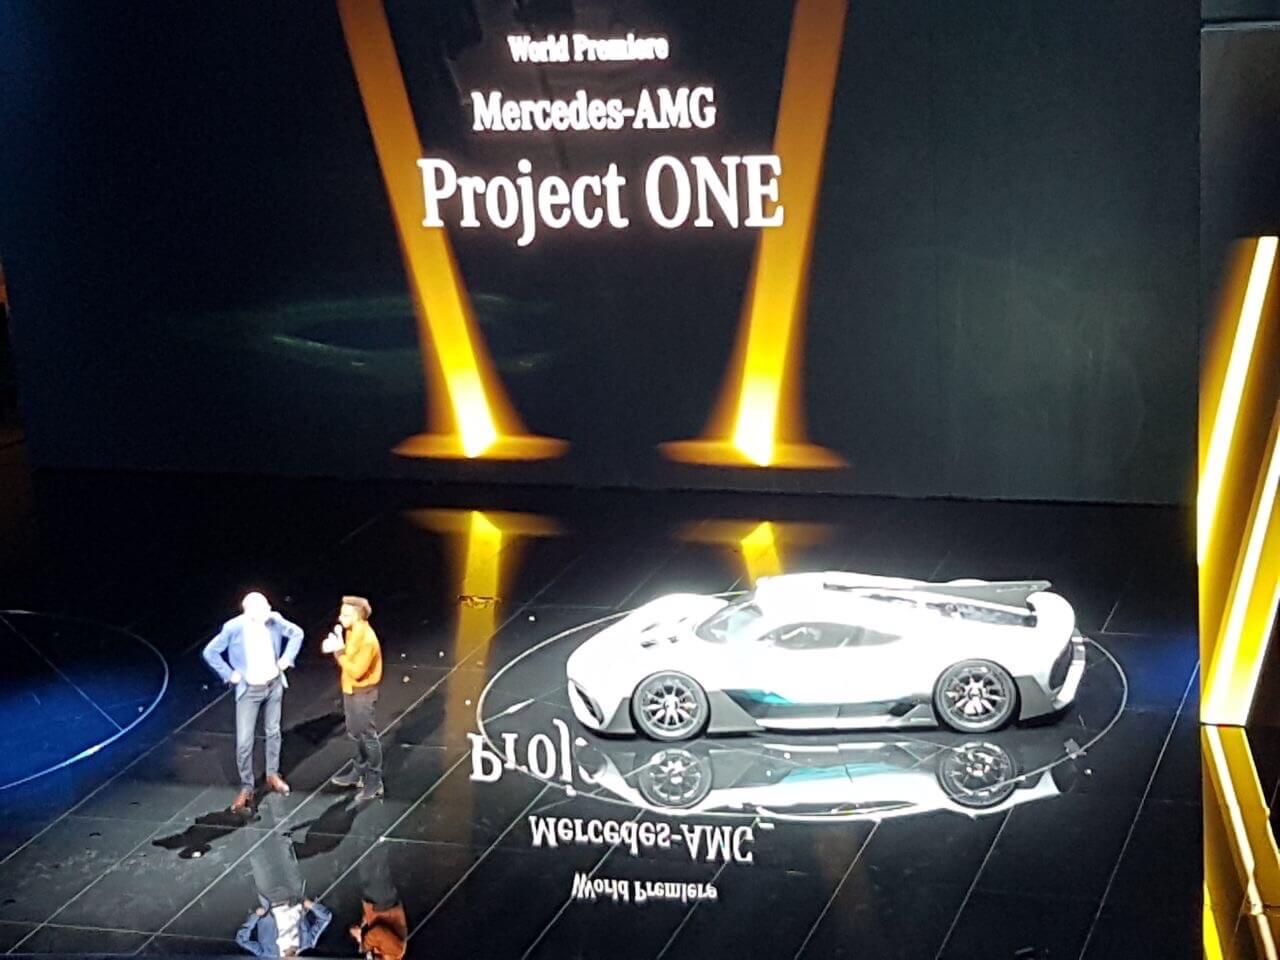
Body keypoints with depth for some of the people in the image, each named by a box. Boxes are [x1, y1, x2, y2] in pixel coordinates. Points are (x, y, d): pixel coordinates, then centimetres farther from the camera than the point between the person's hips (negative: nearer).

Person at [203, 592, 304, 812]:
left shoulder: (274, 620, -14)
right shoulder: (233, 628, -23)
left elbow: (296, 633, 6)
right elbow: (210, 653, -13)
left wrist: (287, 658, -1)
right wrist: (229, 675, -13)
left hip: (274, 685, 4)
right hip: (249, 690, -3)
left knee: (273, 732, 19)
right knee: (244, 741, -3)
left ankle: (273, 775, 38)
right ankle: (246, 788, 13)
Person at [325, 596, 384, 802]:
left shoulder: (367, 640, -27)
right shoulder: (352, 632, 1)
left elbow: (356, 671, -28)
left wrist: (339, 651, -25)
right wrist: (336, 647, -7)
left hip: (362, 693, -9)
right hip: (350, 690, 9)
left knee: (368, 736, 0)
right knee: (355, 734, 22)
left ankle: (374, 781, 8)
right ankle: (359, 771, 37)